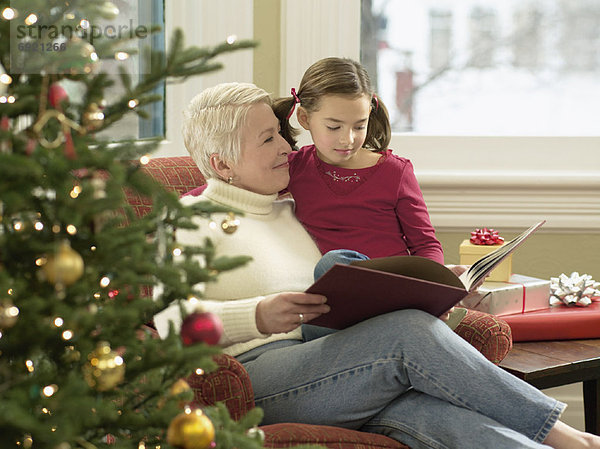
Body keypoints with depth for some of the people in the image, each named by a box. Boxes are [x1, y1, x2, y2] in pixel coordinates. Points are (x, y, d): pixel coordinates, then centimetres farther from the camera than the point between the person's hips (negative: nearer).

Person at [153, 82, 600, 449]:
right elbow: (171, 319, -7)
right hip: (253, 373, -5)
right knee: (410, 332, -29)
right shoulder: (193, 218, 8)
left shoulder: (294, 213, 29)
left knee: (418, 406, -31)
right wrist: (258, 316, -22)